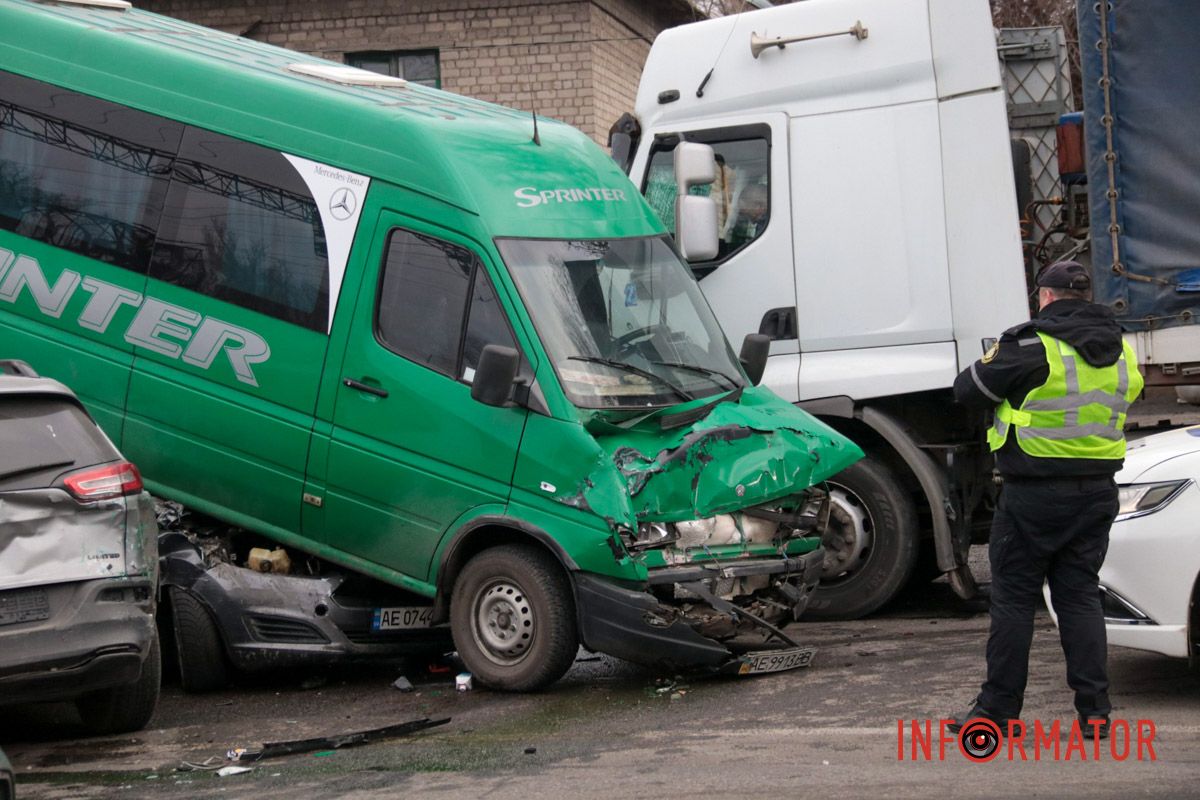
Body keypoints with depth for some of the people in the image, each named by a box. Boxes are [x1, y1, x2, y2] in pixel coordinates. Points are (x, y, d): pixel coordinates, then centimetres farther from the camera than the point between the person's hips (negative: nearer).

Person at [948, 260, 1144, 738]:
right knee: (1080, 596, 11)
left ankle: (998, 709, 7)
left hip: (1034, 495, -6)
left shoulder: (1031, 347, -13)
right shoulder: (1119, 353, 7)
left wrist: (992, 362, 17)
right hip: (1096, 493, 6)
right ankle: (1094, 711, 7)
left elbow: (968, 392, -6)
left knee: (1013, 599, 3)